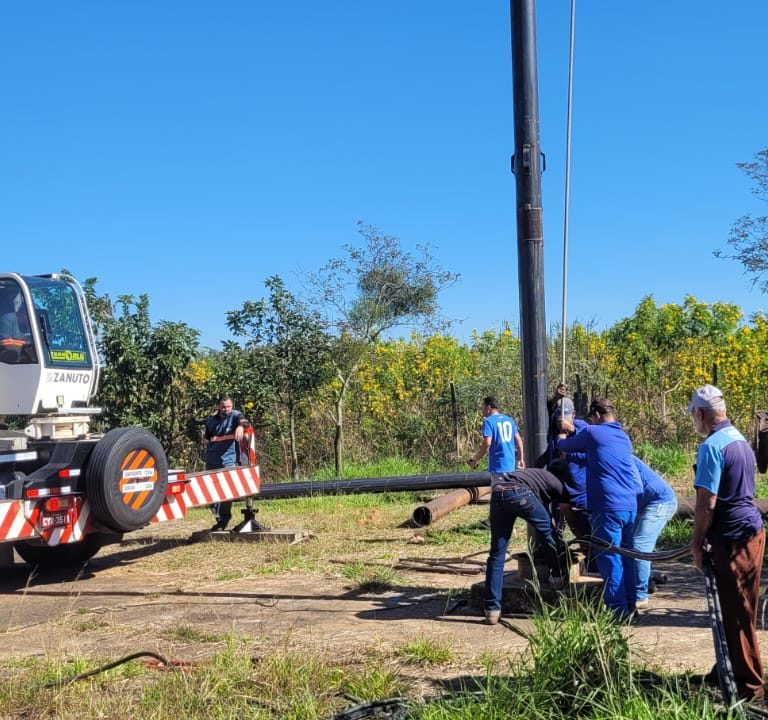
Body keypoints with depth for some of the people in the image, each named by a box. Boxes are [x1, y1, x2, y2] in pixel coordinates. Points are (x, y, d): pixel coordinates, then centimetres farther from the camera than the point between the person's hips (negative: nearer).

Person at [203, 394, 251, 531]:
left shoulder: (235, 415, -1)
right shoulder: (211, 420, 10)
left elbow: (243, 421, -22)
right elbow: (209, 438, 8)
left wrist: (241, 426, -47)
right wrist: (228, 437, -6)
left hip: (228, 461, -4)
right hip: (212, 461, 4)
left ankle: (223, 520, 3)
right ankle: (220, 518, 18)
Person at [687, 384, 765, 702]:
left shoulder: (712, 446, -17)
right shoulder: (740, 439, 13)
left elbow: (706, 502, -20)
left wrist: (697, 541, -9)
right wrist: (707, 537, 22)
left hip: (733, 539, -9)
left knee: (737, 614, -1)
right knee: (736, 609, 16)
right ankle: (728, 671, 27)